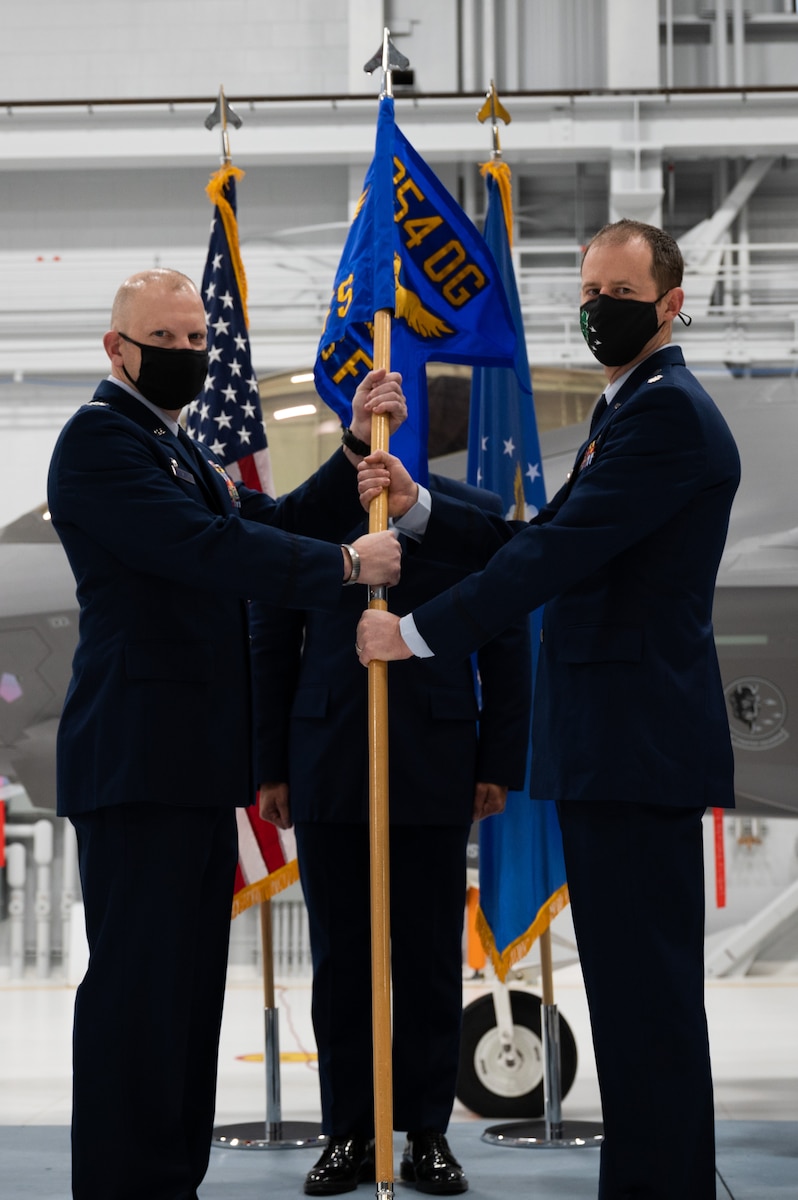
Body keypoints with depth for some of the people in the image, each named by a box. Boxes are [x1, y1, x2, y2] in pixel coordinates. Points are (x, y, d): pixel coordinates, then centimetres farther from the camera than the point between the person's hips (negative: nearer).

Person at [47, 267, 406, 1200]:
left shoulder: (183, 452, 24)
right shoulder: (99, 438, -8)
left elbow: (273, 525, 18)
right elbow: (204, 546, -19)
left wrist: (357, 447, 8)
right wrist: (344, 564, -16)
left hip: (196, 763, 10)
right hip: (137, 761, -10)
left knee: (189, 983, 11)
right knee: (138, 981, -8)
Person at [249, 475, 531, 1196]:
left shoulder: (477, 515, 6)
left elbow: (507, 647, 6)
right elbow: (271, 645, 9)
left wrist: (500, 766, 0)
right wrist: (270, 769, 4)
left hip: (433, 771, 0)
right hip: (328, 774, 1)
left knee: (431, 960, 4)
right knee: (340, 959, 4)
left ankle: (428, 1136, 12)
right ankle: (350, 1137, 12)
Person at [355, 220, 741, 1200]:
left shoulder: (670, 412, -14)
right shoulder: (628, 410, 21)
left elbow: (560, 552, -20)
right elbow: (543, 538, 18)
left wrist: (417, 633, -15)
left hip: (640, 745, -11)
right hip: (609, 747, 11)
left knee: (646, 983, -7)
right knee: (630, 980, 15)